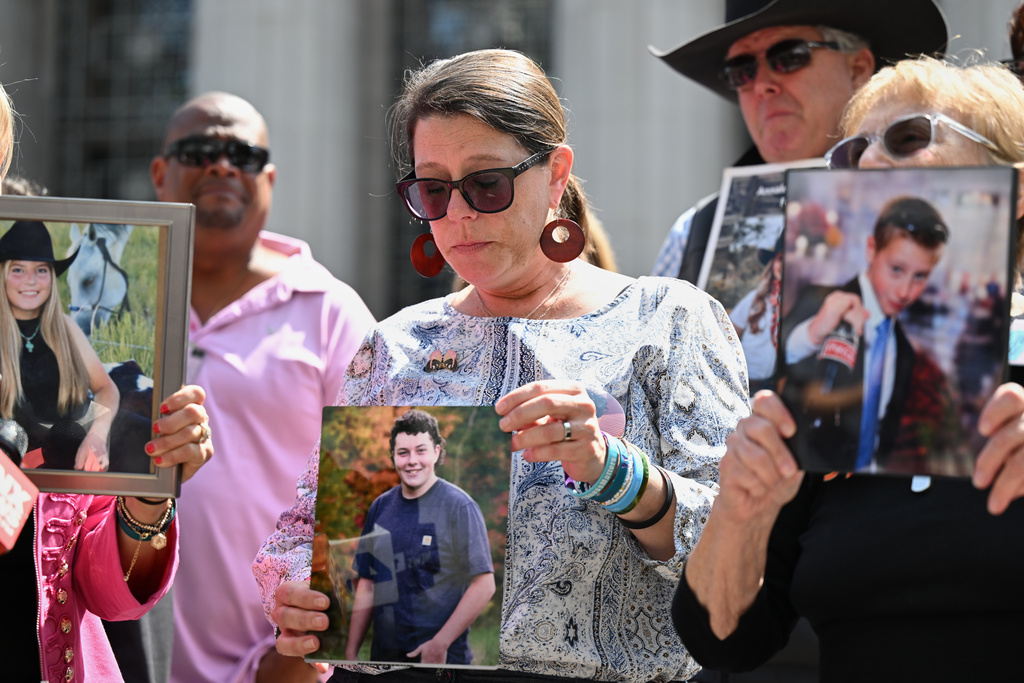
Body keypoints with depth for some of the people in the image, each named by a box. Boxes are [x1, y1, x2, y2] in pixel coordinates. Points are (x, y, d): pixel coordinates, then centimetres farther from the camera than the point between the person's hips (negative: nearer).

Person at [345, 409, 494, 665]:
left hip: (442, 657, -5)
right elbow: (367, 584, 11)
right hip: (383, 654, 5)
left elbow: (484, 585, -14)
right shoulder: (381, 507, 7)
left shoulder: (459, 507, -9)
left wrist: (440, 644, -18)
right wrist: (351, 651, 4)